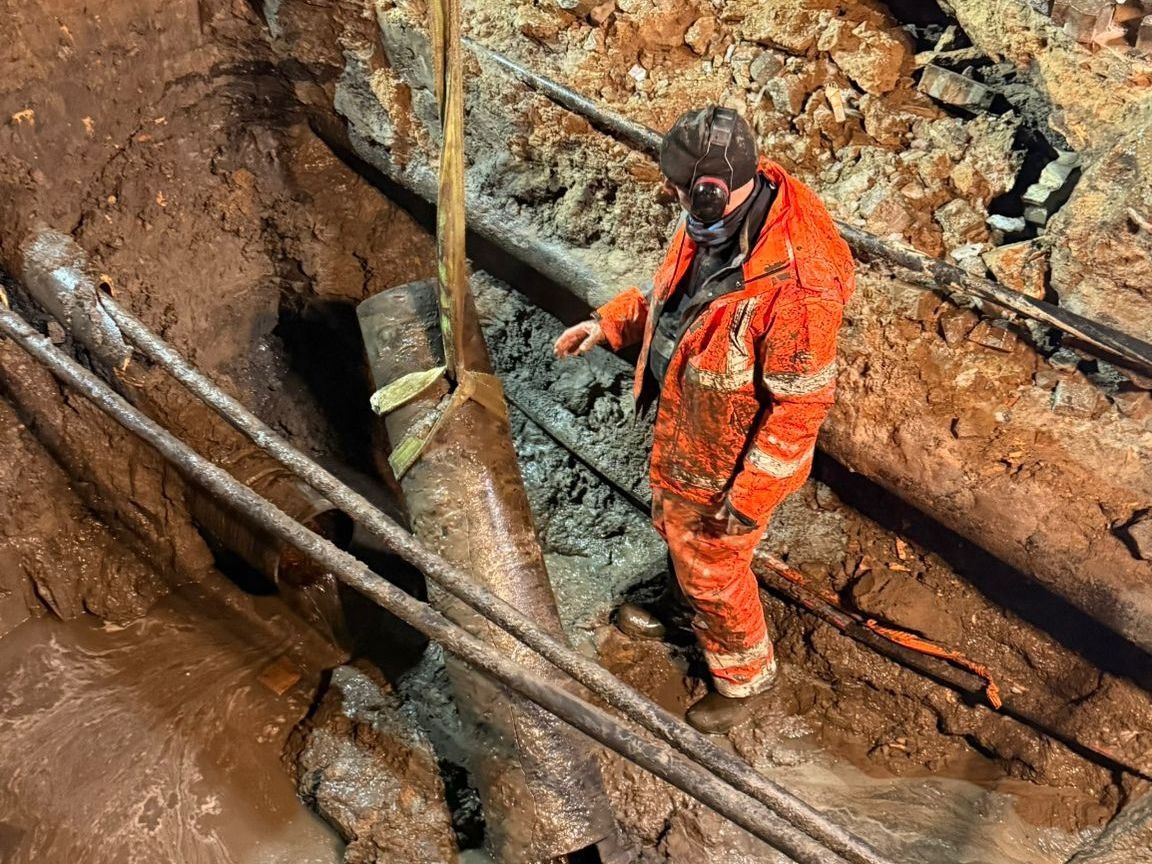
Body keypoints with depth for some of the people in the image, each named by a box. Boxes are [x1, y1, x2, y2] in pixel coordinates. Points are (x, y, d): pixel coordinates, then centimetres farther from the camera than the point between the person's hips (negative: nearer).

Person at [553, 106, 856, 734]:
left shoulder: (796, 287, -38)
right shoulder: (713, 222, -12)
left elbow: (801, 405, -28)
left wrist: (747, 499, -22)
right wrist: (608, 324, 4)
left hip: (727, 462, -8)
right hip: (679, 429, 8)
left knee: (712, 567, 16)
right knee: (675, 531, 32)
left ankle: (744, 673, 46)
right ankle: (687, 610, 64)